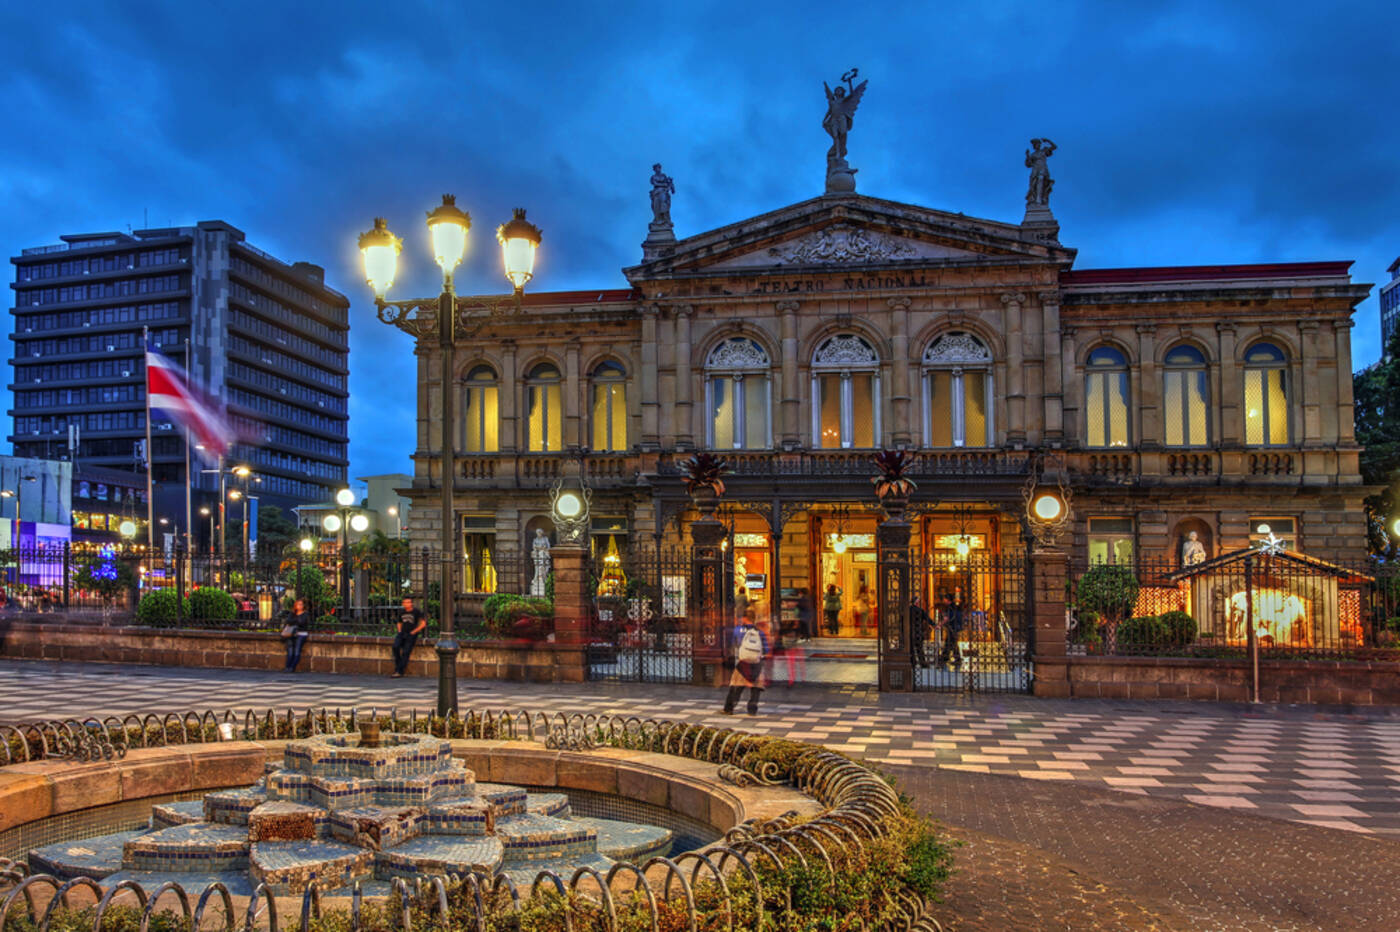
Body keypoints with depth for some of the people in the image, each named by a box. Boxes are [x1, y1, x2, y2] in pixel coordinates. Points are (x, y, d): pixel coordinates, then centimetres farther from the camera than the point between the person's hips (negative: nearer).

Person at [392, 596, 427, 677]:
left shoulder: (417, 611, -4)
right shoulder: (402, 613, 12)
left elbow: (423, 624, -5)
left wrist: (413, 632, -8)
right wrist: (399, 631, 10)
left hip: (411, 635, -4)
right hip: (402, 633, 5)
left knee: (405, 652, -17)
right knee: (396, 647, -23)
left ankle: (399, 671, -16)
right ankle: (398, 664, -10)